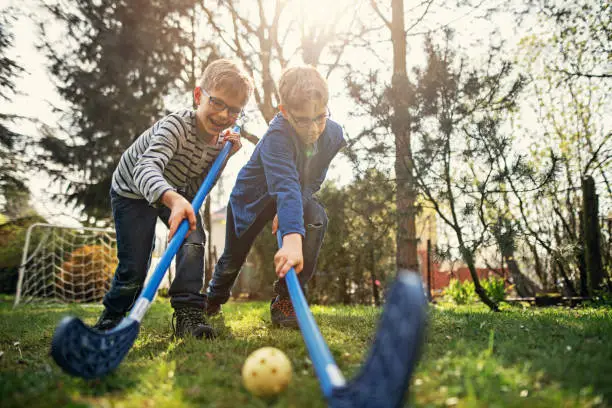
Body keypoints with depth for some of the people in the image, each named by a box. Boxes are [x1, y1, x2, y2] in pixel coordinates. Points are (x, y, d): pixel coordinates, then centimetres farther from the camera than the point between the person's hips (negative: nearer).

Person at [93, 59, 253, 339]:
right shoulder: (177, 126, -35)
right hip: (132, 191, -5)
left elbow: (196, 190, -10)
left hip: (176, 194, 5)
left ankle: (187, 314, -14)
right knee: (134, 268, -6)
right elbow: (145, 169, -51)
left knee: (194, 239, -21)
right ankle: (110, 319, 24)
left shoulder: (219, 139, -14)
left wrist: (223, 157, -22)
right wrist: (173, 199, -71)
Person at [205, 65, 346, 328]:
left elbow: (313, 181, -14)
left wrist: (290, 208, -33)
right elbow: (286, 186, -56)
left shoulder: (333, 134, -22)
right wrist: (292, 238, -69)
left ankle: (284, 300, -16)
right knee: (232, 261, 8)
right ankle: (213, 299, 47)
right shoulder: (277, 137, -41)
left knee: (317, 217, -28)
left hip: (297, 197, 4)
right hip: (252, 196, -3)